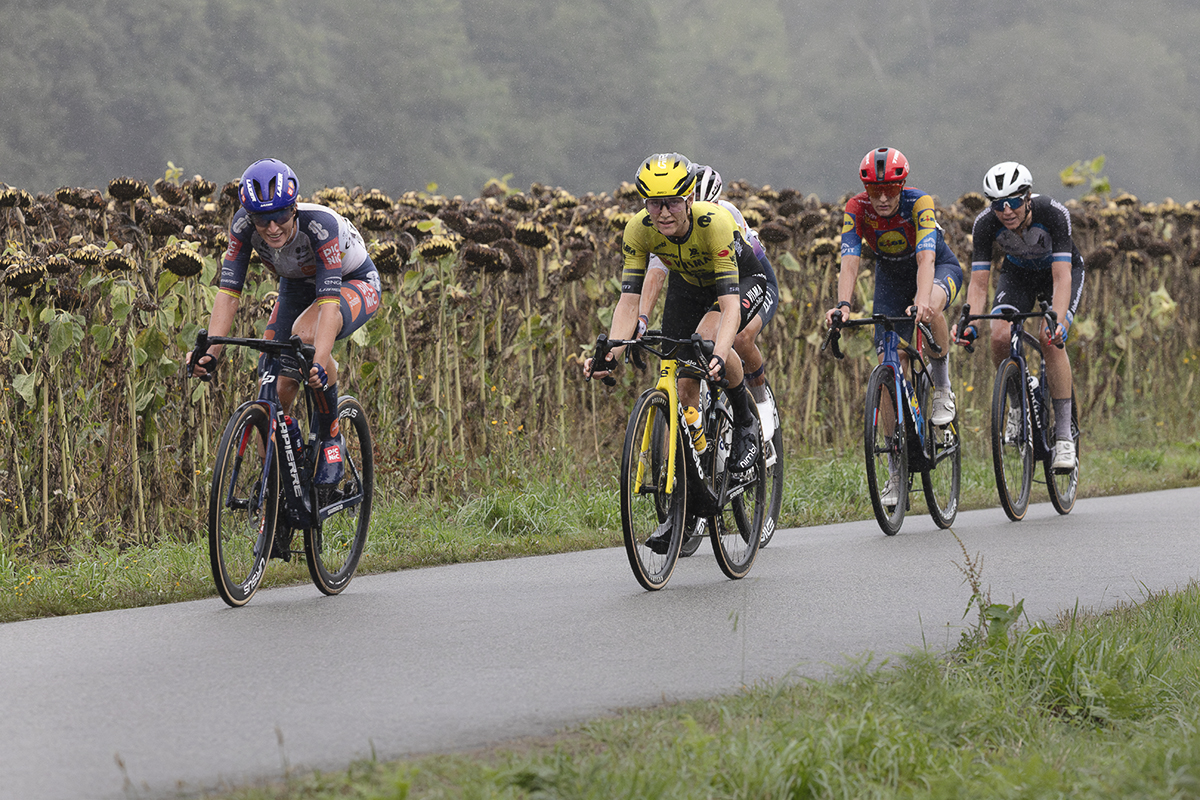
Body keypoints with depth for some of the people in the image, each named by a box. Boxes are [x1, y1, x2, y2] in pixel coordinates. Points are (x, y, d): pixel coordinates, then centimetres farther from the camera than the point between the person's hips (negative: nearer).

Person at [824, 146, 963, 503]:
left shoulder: (919, 203, -32)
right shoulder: (856, 210, -24)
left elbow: (925, 258, -44)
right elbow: (850, 262, -34)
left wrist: (922, 300, -63)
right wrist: (843, 304, -53)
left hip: (939, 269, -3)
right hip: (891, 276, 3)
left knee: (931, 307, -40)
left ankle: (942, 387, -15)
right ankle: (898, 466, 0)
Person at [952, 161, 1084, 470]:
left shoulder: (1053, 213, -36)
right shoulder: (985, 223, -28)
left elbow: (1061, 278, -39)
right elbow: (978, 283, -26)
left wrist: (1058, 322, -55)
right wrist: (969, 324, -43)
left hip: (1063, 271, -3)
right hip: (1017, 274, 3)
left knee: (1050, 340, -26)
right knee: (1000, 337, -23)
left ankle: (1064, 435, -20)